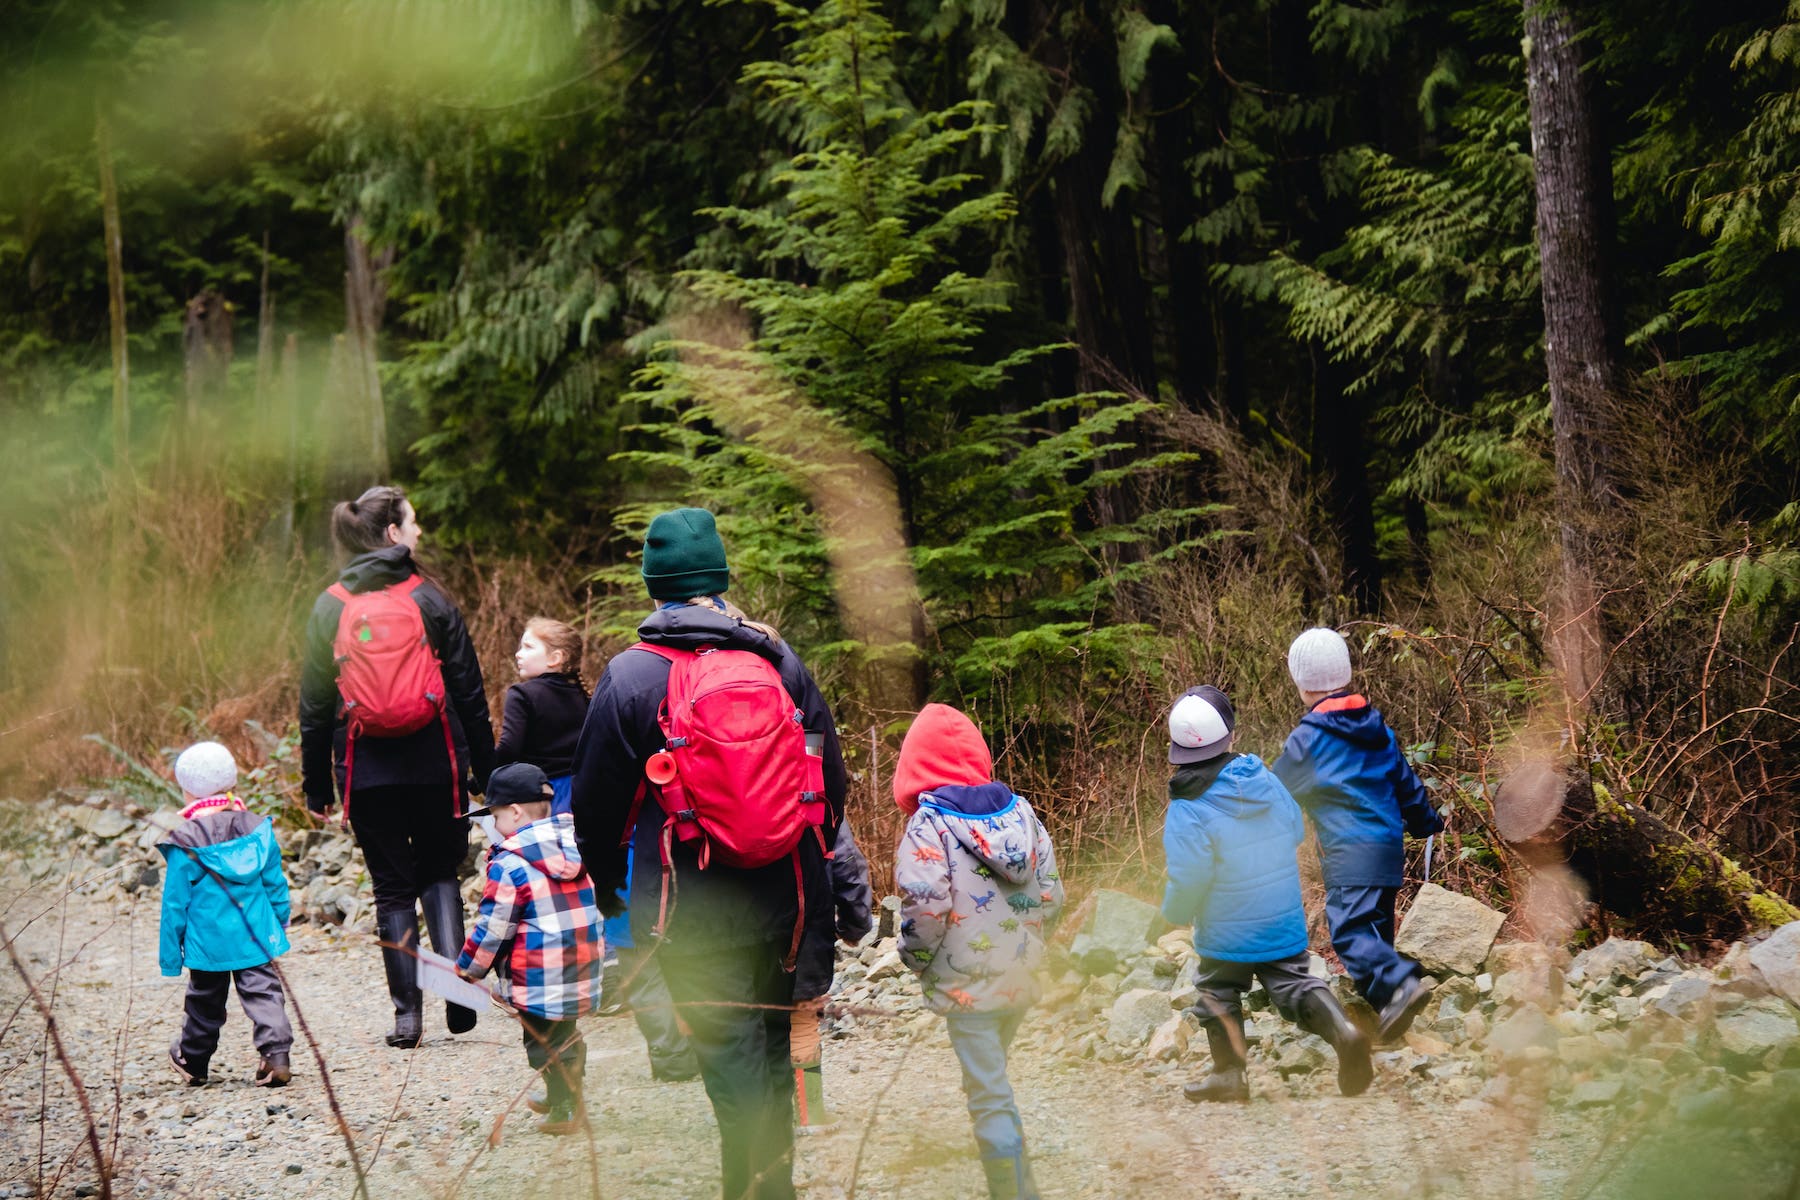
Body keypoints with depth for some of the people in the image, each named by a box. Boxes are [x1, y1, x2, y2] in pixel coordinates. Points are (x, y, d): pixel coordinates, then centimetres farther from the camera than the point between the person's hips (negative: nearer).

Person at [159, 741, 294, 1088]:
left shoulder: (184, 845, -12)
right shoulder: (258, 831, -1)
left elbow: (175, 903, -7)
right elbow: (276, 885, 7)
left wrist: (170, 952, 2)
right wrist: (280, 925, 21)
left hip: (208, 943, -2)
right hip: (256, 938, 2)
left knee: (205, 1001, 14)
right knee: (264, 994, 2)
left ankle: (192, 1061, 31)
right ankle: (276, 1053, -15)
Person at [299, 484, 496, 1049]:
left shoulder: (331, 607, 3)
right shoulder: (428, 599, -2)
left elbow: (315, 703, 5)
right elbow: (468, 690, 0)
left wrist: (316, 783, 12)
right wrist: (485, 768, 7)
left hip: (365, 769, 1)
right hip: (433, 763, -1)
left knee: (392, 885, 10)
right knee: (440, 873, 14)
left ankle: (407, 1012, 5)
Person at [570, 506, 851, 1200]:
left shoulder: (630, 676, -6)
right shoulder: (781, 663, 4)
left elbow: (595, 800, 0)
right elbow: (832, 781, 10)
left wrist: (605, 879, 17)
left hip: (695, 911, -4)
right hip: (784, 901, 4)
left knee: (733, 1065, -1)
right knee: (772, 1053, 19)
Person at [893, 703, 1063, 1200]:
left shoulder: (928, 826, -16)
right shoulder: (1019, 811, 3)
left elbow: (924, 911, -22)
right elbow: (1052, 895, 5)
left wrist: (916, 959, -4)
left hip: (967, 985, -7)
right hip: (1020, 978, 7)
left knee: (990, 1098, 0)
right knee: (992, 1082, 24)